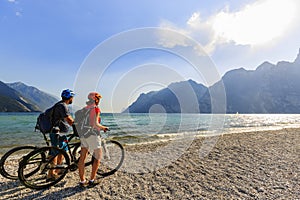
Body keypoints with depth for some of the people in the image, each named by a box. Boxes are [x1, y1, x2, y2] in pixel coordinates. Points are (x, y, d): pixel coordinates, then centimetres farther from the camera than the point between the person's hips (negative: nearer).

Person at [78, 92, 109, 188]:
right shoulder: (96, 109, -10)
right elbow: (95, 124, -20)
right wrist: (104, 128, -3)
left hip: (83, 135, 8)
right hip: (93, 134, -7)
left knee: (82, 158, 10)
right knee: (98, 157, 7)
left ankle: (82, 181, 21)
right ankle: (92, 180, 11)